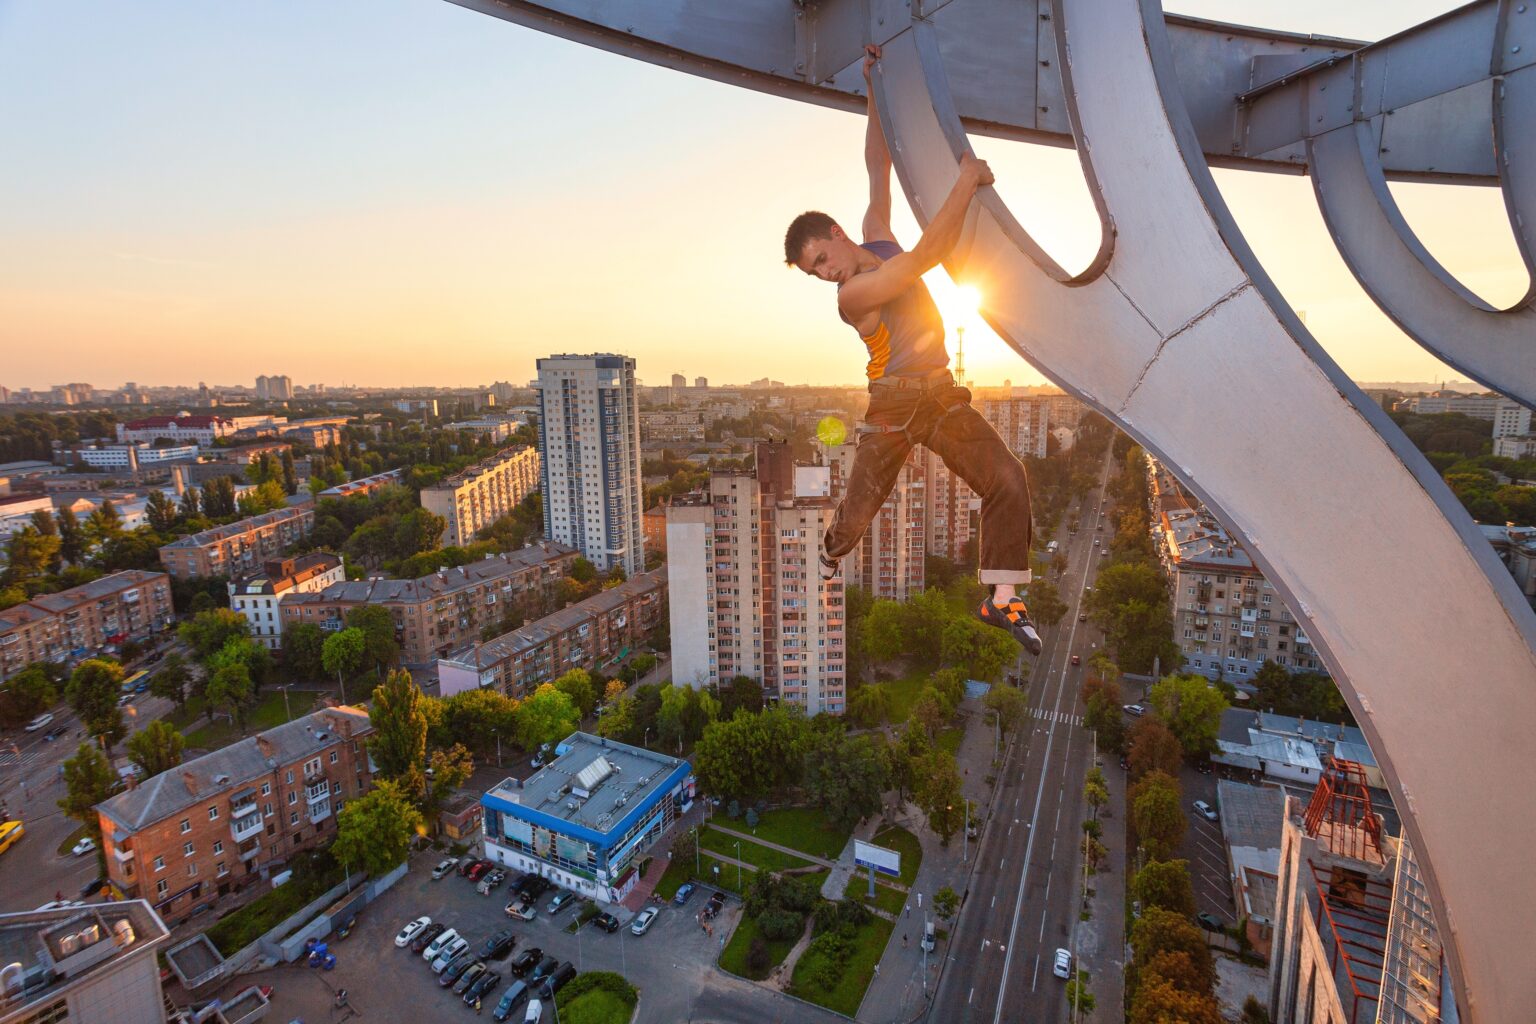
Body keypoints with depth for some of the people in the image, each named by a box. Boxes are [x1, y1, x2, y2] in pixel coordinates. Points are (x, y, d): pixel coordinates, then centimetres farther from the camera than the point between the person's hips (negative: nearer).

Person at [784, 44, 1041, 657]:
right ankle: (830, 556, 41)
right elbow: (924, 257, -24)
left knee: (1007, 481, -13)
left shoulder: (875, 235, 7)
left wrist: (875, 89, 8)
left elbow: (878, 167, 13)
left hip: (942, 397, 5)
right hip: (893, 407, -5)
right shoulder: (849, 297, -13)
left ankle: (1001, 599, -6)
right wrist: (966, 182, -23)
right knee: (857, 510, 6)